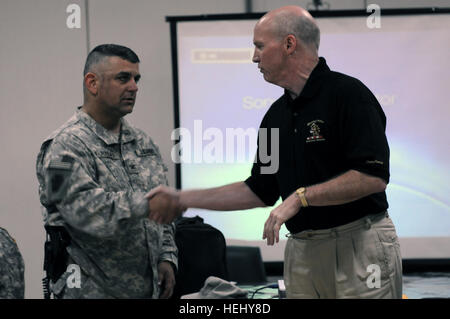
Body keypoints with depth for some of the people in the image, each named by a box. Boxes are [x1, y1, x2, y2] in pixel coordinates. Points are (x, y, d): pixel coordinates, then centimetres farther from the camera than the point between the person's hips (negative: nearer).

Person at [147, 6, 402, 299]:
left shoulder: (348, 94, -11)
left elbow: (374, 176, -19)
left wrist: (302, 196, -19)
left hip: (358, 245, -7)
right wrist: (183, 199, 16)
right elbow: (260, 191, 19)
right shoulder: (277, 115, 14)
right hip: (301, 250, 7)